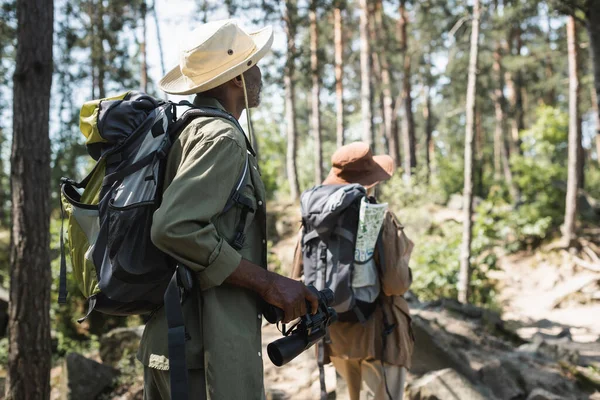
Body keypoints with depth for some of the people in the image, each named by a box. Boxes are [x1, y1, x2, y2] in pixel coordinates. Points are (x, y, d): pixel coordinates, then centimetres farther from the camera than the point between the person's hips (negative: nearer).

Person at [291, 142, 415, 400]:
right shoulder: (381, 219, -16)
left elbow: (298, 280, 1)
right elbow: (396, 283, -21)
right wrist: (404, 274, 1)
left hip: (337, 333, 6)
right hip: (378, 331, -6)